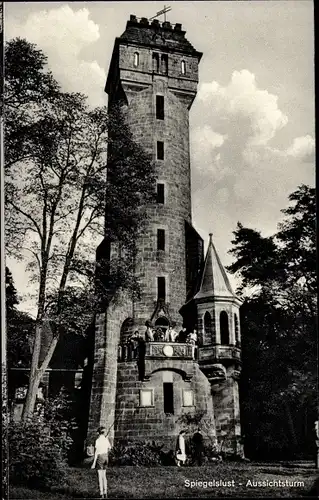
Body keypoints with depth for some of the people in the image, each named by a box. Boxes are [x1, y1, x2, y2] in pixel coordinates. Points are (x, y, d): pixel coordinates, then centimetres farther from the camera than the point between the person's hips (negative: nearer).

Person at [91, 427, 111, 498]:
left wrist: (94, 463, -12)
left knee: (100, 476, -1)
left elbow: (96, 452, -15)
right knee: (104, 475, 15)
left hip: (100, 457, -6)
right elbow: (109, 448, 20)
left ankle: (102, 494, 0)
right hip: (106, 457, 6)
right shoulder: (106, 439, 4)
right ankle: (105, 493, 18)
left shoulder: (98, 440, -14)